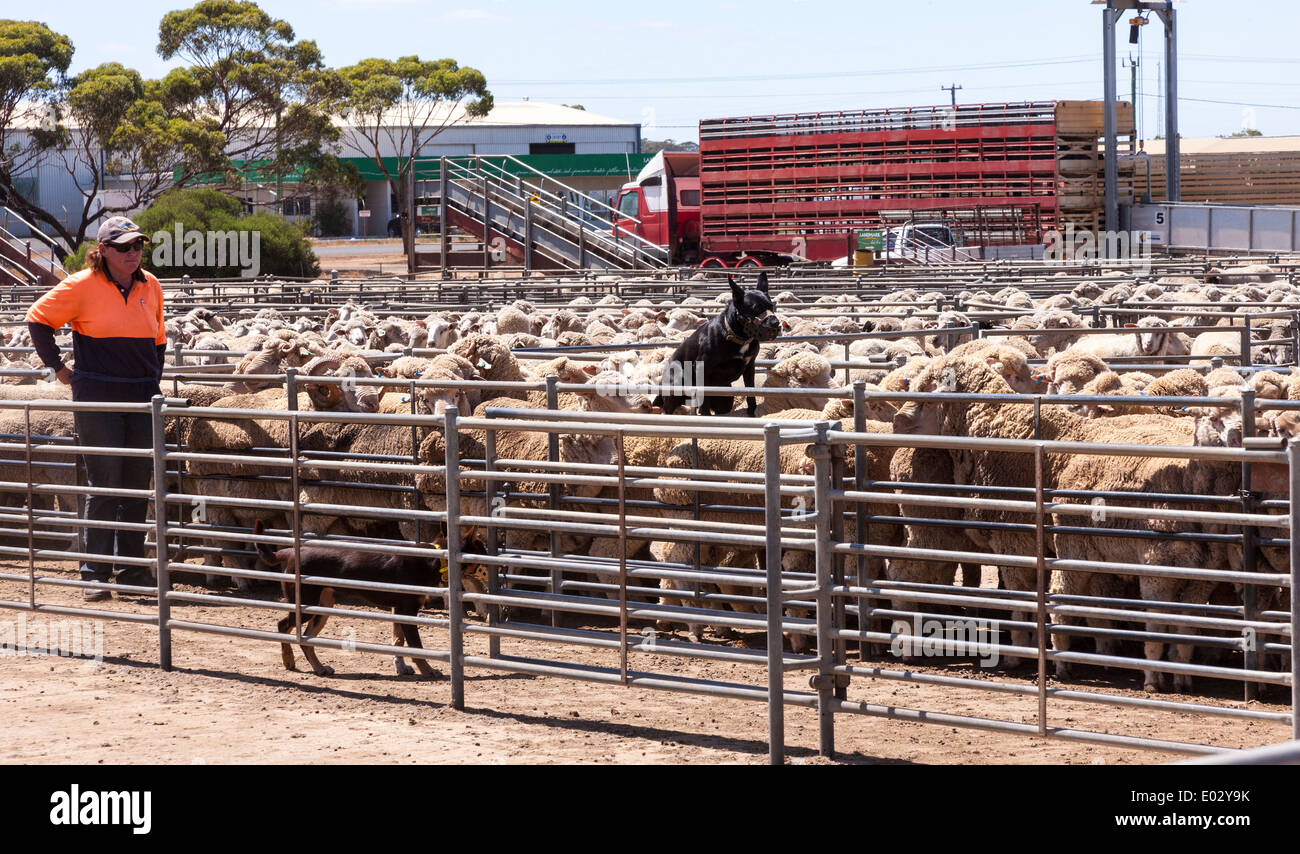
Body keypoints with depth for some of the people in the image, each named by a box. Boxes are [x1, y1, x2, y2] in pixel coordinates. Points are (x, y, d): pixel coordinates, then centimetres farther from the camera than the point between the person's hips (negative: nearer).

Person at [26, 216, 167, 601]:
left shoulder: (150, 287, 9)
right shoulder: (81, 286, -7)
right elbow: (38, 319, 2)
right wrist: (58, 367, 2)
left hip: (142, 398, 5)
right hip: (97, 399, -5)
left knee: (138, 485, 8)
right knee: (104, 486, -5)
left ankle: (133, 567, 18)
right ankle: (95, 573, 2)